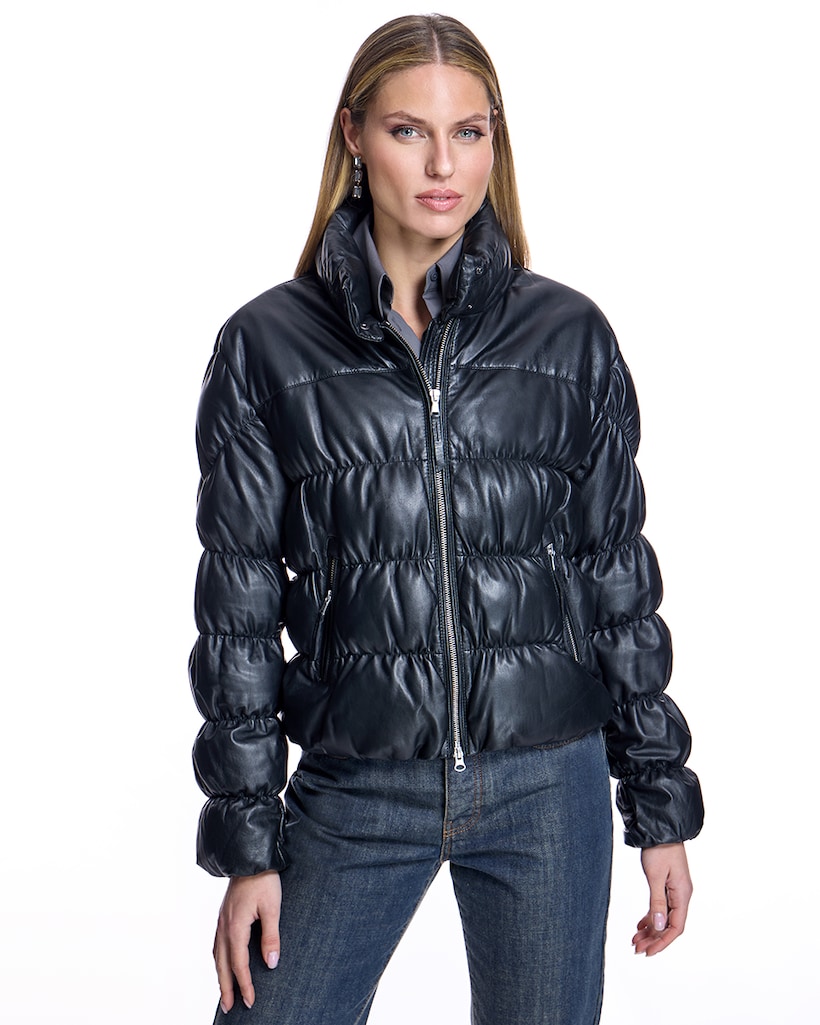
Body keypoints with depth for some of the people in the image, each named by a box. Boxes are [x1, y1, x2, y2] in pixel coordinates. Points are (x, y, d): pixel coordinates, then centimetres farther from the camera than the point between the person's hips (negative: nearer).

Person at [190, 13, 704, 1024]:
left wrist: (661, 806, 6)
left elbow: (621, 575, 7)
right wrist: (247, 843, 0)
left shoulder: (568, 335, 2)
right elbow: (239, 608, 1)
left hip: (546, 788, 1)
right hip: (354, 791, 0)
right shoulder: (267, 345, -1)